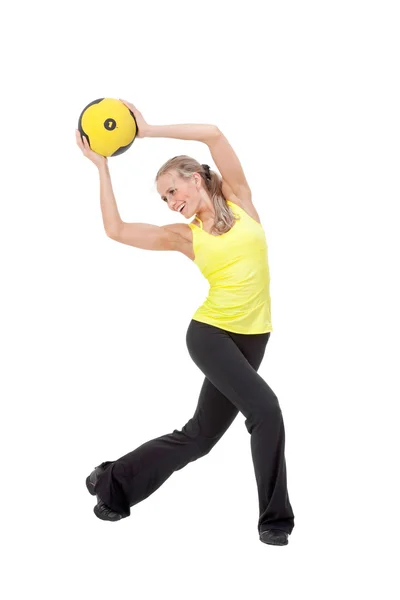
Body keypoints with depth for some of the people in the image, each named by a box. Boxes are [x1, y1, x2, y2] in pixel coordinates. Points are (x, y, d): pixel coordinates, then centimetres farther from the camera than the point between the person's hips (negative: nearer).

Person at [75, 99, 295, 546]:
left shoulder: (239, 200, 6)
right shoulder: (183, 235, 4)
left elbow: (213, 135, -6)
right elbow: (115, 229, 0)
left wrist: (148, 131, -5)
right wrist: (102, 165, 4)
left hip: (251, 337, 3)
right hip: (210, 332, -3)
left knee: (198, 436, 10)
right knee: (265, 410, -23)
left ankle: (113, 482, 30)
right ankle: (275, 519, -8)